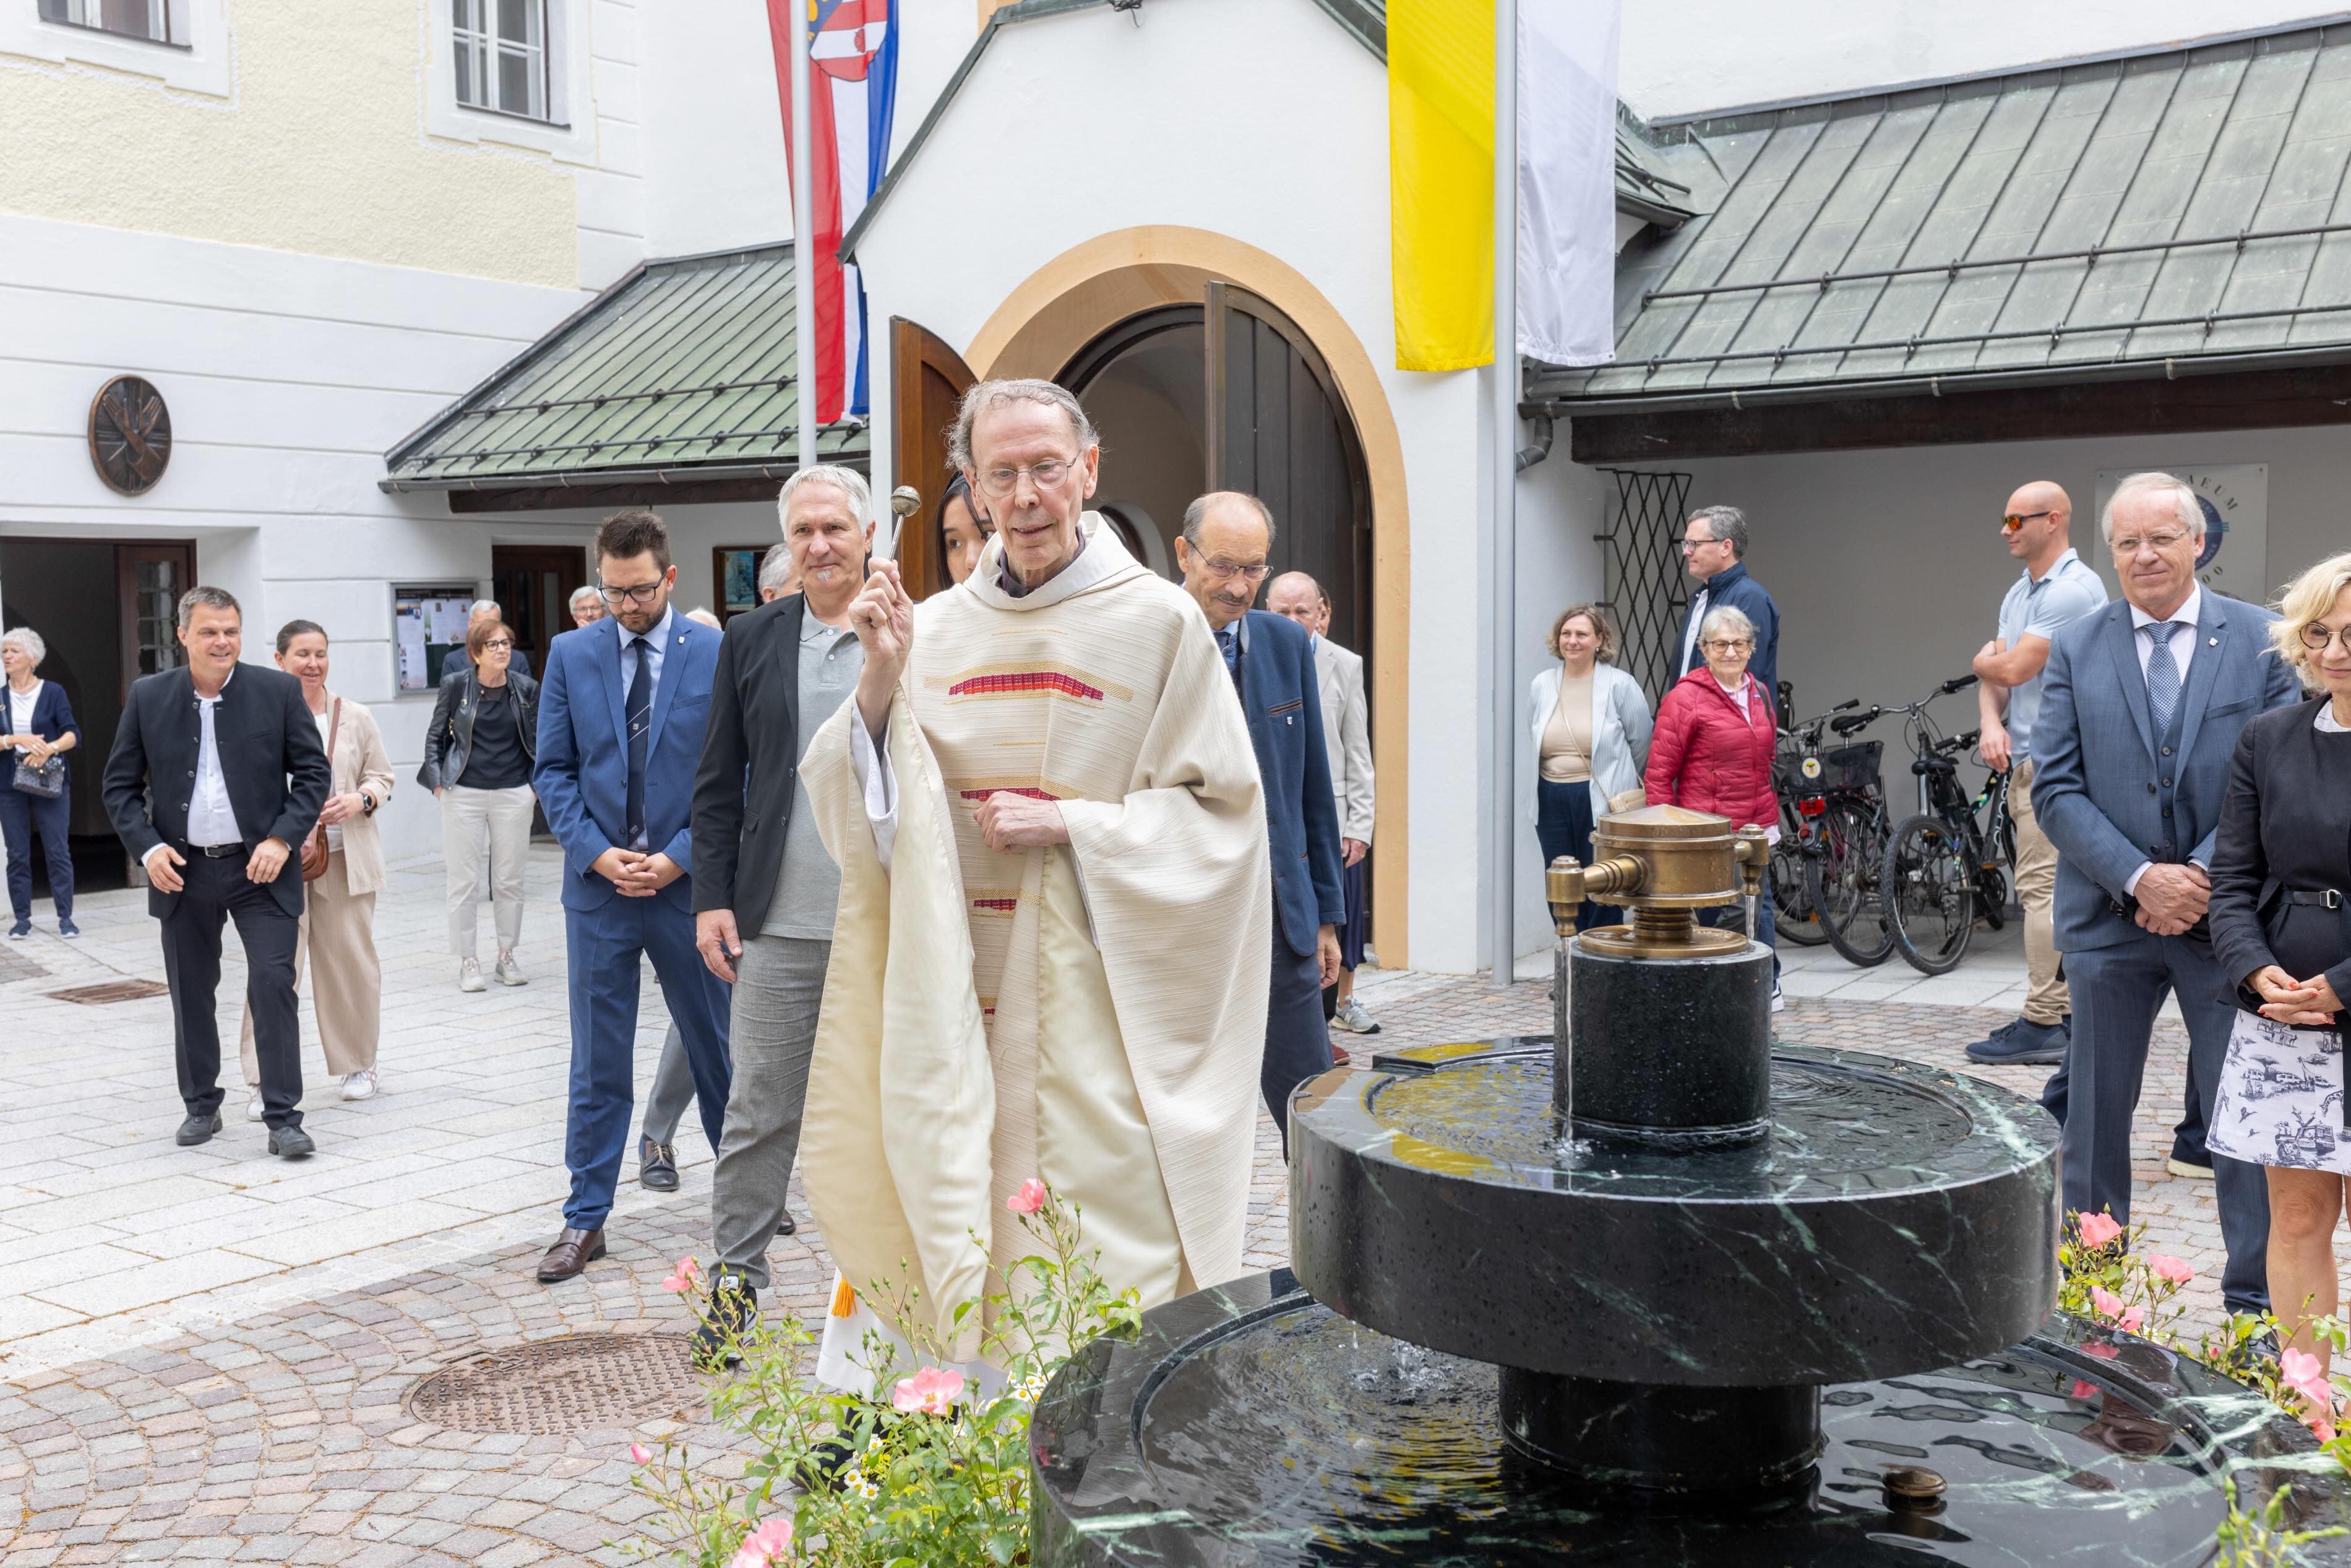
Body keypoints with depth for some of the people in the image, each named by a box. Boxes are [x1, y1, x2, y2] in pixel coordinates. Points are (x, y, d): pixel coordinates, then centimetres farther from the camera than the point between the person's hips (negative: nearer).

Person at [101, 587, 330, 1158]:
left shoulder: (279, 691, -3)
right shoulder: (148, 697, 1)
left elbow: (314, 772, 0)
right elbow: (120, 784, 6)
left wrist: (282, 838, -12)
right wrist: (147, 848, -8)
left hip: (259, 868, -2)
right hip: (182, 871, 2)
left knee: (273, 984, -8)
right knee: (192, 994, 12)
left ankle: (283, 1116, -3)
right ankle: (201, 1105, 28)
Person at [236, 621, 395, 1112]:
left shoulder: (355, 717, 7)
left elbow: (382, 777, 12)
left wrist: (359, 800, -8)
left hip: (344, 860, 3)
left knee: (351, 962, 9)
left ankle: (359, 1064, 25)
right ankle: (263, 1082, -1)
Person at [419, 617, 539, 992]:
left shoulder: (526, 688, 1)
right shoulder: (456, 684, -3)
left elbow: (537, 740, 10)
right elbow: (435, 735, 6)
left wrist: (537, 784, 5)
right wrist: (437, 781, 0)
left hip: (513, 794, 1)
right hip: (464, 793, -1)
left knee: (510, 880, 7)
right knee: (464, 881, 2)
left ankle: (507, 957, 18)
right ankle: (468, 961, 11)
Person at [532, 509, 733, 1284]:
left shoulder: (717, 653, -2)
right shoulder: (570, 655, 5)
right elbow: (553, 768, 5)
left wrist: (679, 856, -11)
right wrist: (596, 852, -8)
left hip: (689, 880, -1)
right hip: (599, 885, 1)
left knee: (717, 1046, 12)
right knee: (598, 1063, 7)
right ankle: (585, 1220, 15)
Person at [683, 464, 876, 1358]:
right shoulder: (751, 641, 7)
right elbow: (718, 784, 9)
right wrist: (712, 898, 2)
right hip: (779, 924, 1)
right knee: (758, 1110, 4)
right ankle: (737, 1278, 19)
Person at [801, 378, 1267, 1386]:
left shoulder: (1160, 622, -2)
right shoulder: (934, 629, 8)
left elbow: (1220, 813, -3)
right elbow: (861, 818, 7)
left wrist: (1068, 825, -13)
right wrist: (882, 681, -8)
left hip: (1098, 993, -3)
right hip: (958, 991, 3)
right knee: (967, 1229, 7)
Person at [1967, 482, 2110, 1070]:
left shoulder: (2074, 589, -13)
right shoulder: (2020, 592, 18)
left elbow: (2013, 668, -19)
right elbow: (1994, 678, 14)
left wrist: (1984, 661, 4)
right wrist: (1991, 724, -6)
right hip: (2028, 760, 10)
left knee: (2042, 887, -12)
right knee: (2054, 888, 12)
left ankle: (2042, 1024, -11)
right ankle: (2068, 1010, 18)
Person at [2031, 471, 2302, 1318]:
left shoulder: (2261, 640, 1)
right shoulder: (2075, 651, 3)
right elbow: (2055, 789, -2)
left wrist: (2205, 878, -14)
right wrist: (2139, 878, -14)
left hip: (2226, 913, -1)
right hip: (2108, 918, 1)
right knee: (2096, 1114, 11)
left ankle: (2257, 1305, 17)